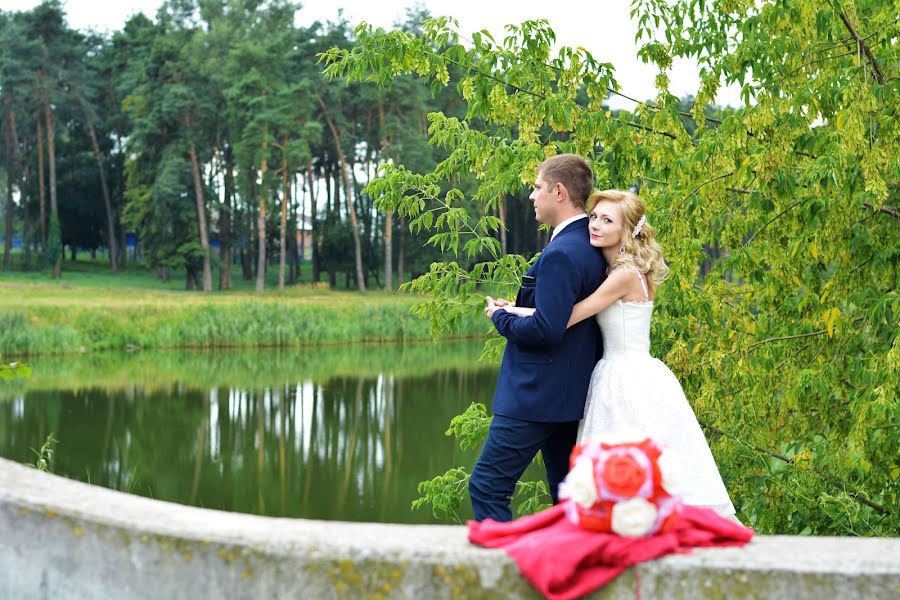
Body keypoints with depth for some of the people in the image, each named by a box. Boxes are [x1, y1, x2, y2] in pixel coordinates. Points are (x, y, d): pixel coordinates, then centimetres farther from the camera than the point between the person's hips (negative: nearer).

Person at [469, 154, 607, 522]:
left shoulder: (560, 254, -20)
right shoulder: (592, 245, 10)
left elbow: (546, 329, -26)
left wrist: (500, 317, -10)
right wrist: (516, 310, 10)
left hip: (537, 397, -10)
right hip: (572, 394, 10)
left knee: (486, 488, -5)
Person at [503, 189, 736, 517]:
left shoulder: (626, 274, -15)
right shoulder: (616, 270, 13)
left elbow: (563, 318, -16)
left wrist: (509, 311, -5)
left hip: (633, 383, -9)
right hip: (619, 379, 9)